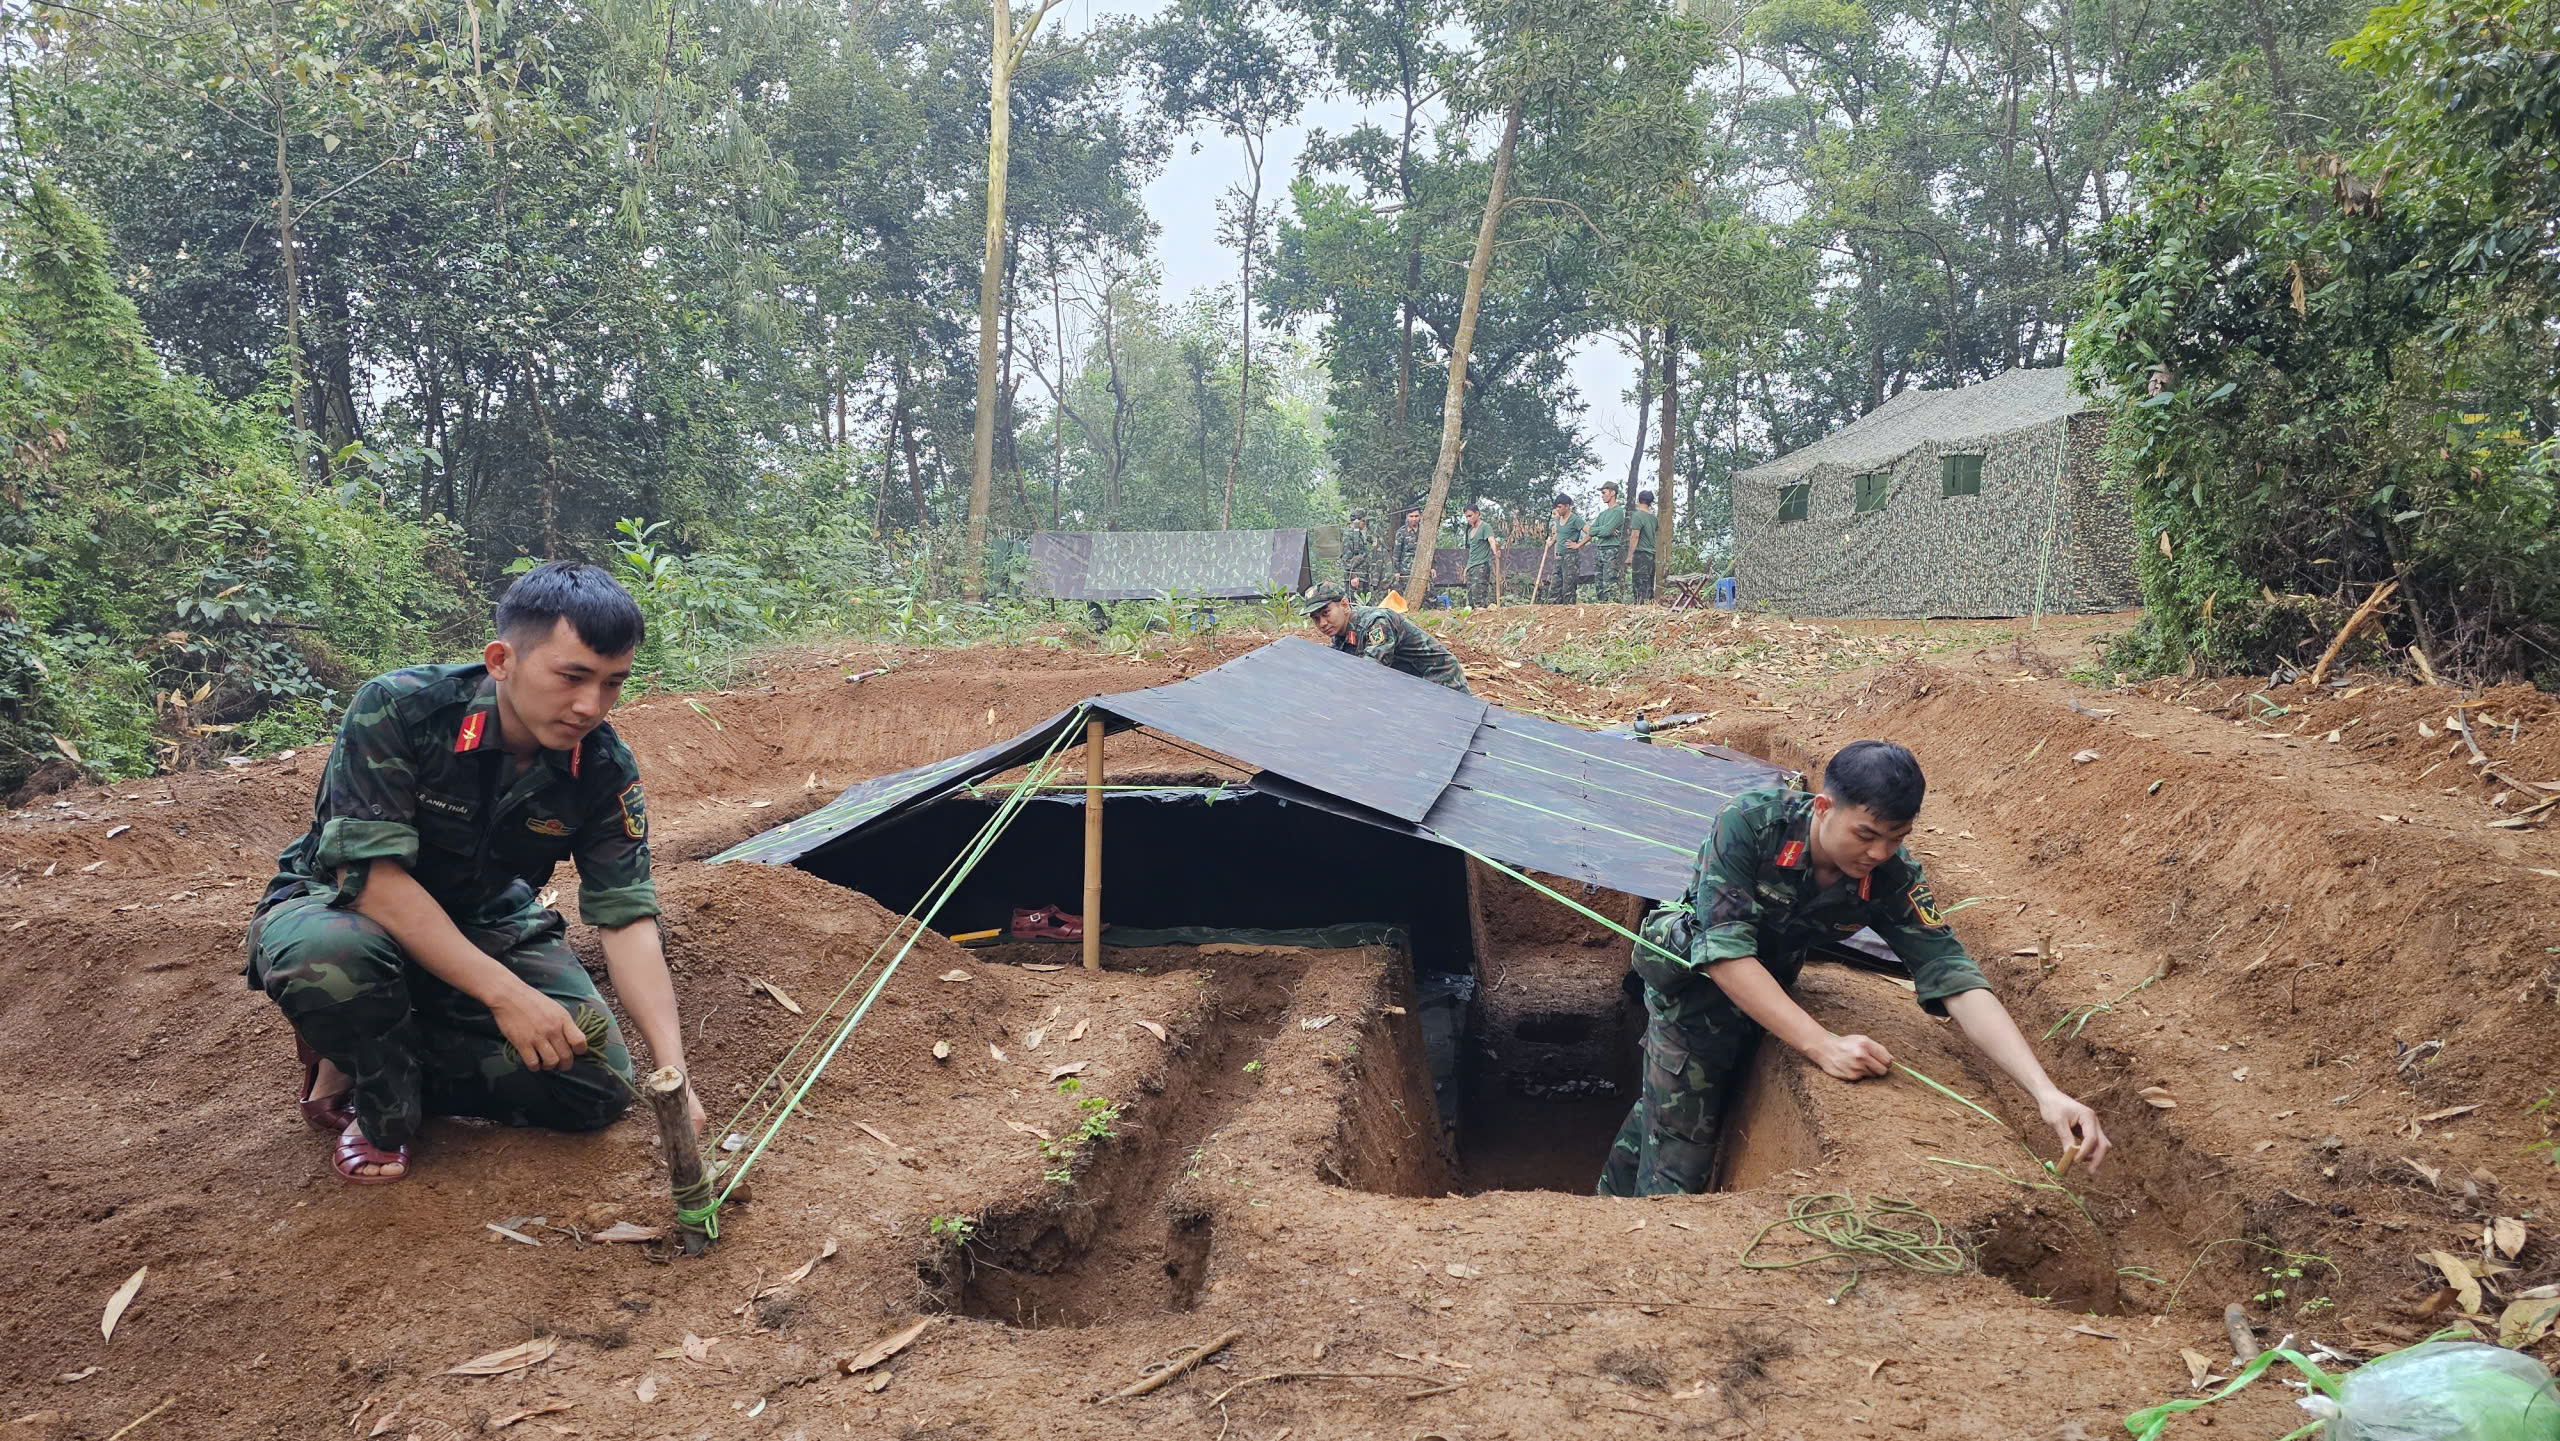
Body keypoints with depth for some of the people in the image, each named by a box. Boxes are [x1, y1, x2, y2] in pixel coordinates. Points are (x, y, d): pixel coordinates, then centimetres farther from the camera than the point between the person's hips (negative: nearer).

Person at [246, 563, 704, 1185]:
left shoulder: (605, 770, -17)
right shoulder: (397, 710, -29)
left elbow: (627, 918, -17)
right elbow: (371, 874, -32)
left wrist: (673, 1069, -30)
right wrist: (506, 993, -38)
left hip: (482, 922, 4)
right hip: (346, 905, -4)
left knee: (598, 1086, -11)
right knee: (328, 959, -40)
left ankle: (367, 1057, 6)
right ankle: (382, 1107, -7)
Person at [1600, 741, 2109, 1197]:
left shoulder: (1892, 878, -23)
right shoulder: (1751, 823, -33)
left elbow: (1956, 982, -27)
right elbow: (1726, 953, -36)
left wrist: (2046, 1093, -39)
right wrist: (1822, 1045, -42)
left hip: (1765, 997, 4)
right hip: (1694, 985, -4)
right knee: (1678, 1163, -4)